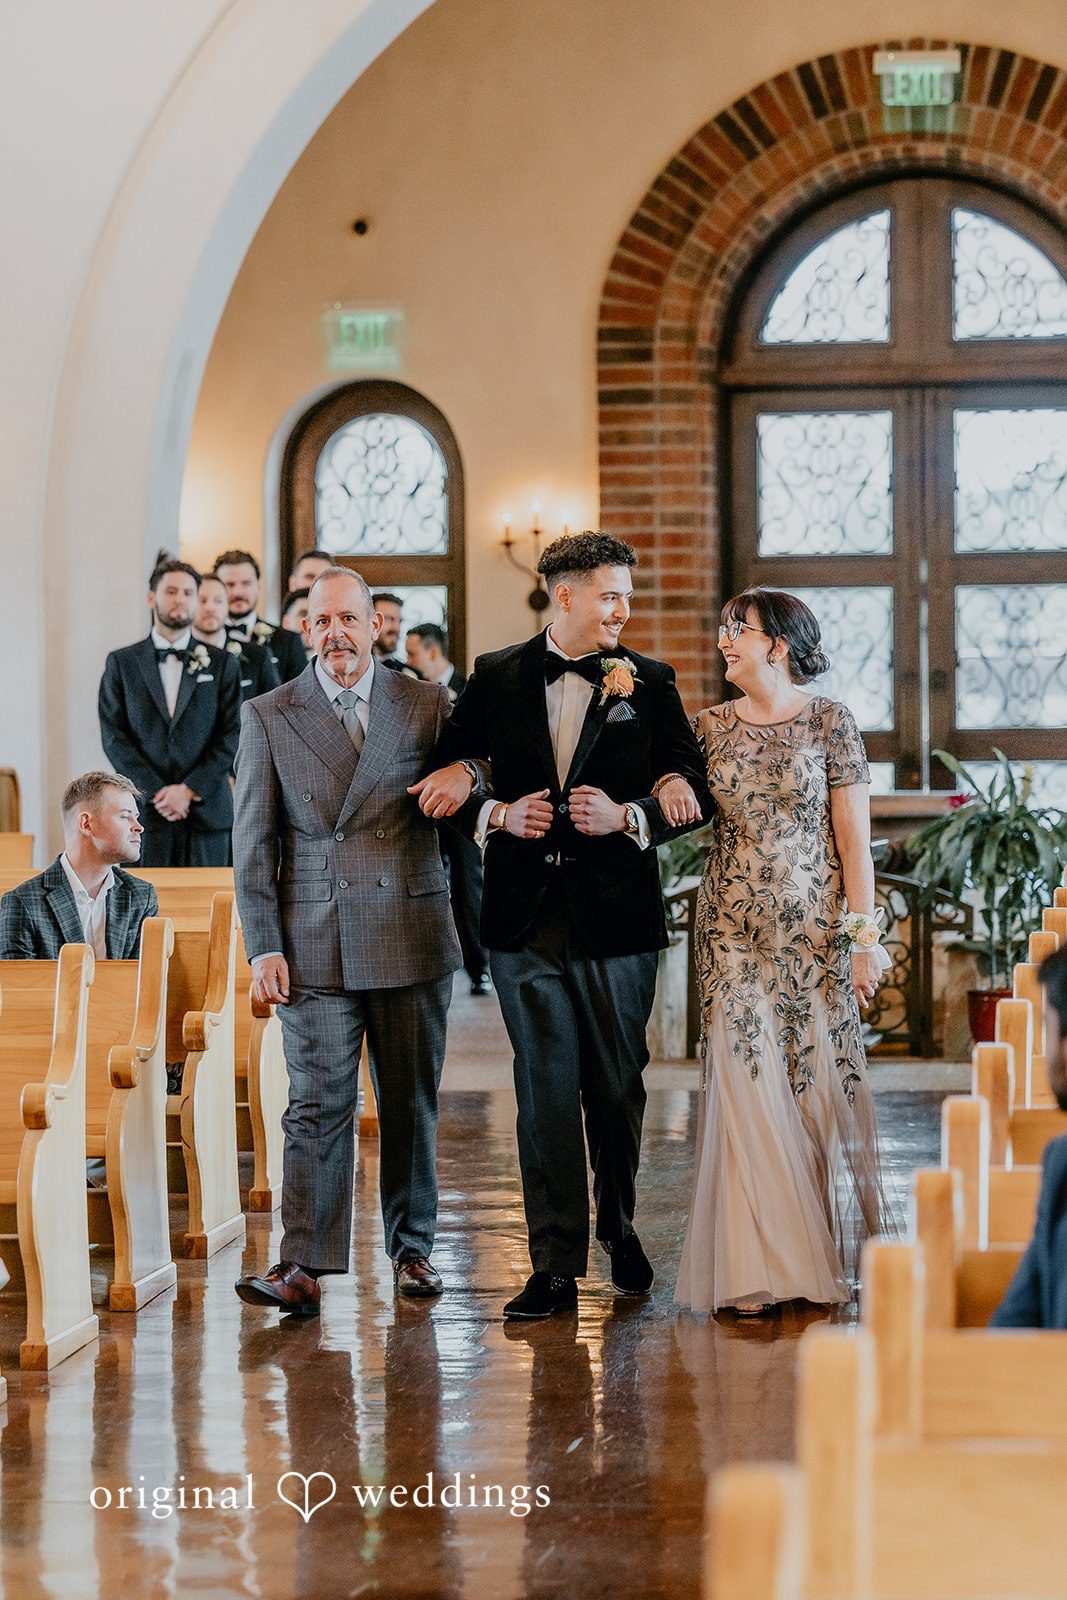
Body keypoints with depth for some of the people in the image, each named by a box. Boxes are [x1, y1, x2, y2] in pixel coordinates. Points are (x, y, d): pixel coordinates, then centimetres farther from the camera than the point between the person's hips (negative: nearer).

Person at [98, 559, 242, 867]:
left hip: (206, 813, 0)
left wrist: (190, 790, -9)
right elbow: (114, 737, 1)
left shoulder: (223, 664, 9)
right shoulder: (121, 663, 8)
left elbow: (232, 736, 2)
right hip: (143, 814, 0)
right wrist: (156, 793, -9)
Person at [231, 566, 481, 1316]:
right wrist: (264, 946, -3)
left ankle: (412, 1247, 22)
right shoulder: (268, 717, 5)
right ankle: (304, 1267, -5)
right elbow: (253, 842, 4)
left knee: (413, 1103, 8)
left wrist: (466, 770, -11)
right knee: (318, 1105, -5)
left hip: (412, 937, 1)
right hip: (315, 944, -1)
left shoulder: (429, 706, 6)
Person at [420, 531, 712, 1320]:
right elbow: (443, 776, 10)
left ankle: (620, 1226, 34)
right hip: (526, 913, 0)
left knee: (617, 1085, 9)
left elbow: (697, 794, 2)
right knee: (545, 1089, 1)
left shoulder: (649, 681, 3)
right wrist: (496, 815, -8)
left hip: (616, 914, 0)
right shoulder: (496, 677, 6)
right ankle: (556, 1266, 6)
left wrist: (628, 816, -15)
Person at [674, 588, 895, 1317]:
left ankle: (825, 1254, 18)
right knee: (746, 1086, -2)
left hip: (813, 929, -2)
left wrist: (863, 936, -8)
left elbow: (854, 838, -3)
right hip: (733, 932, 2)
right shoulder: (711, 727, 8)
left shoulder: (829, 721, -1)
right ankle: (758, 1265, 3)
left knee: (818, 1082, 2)